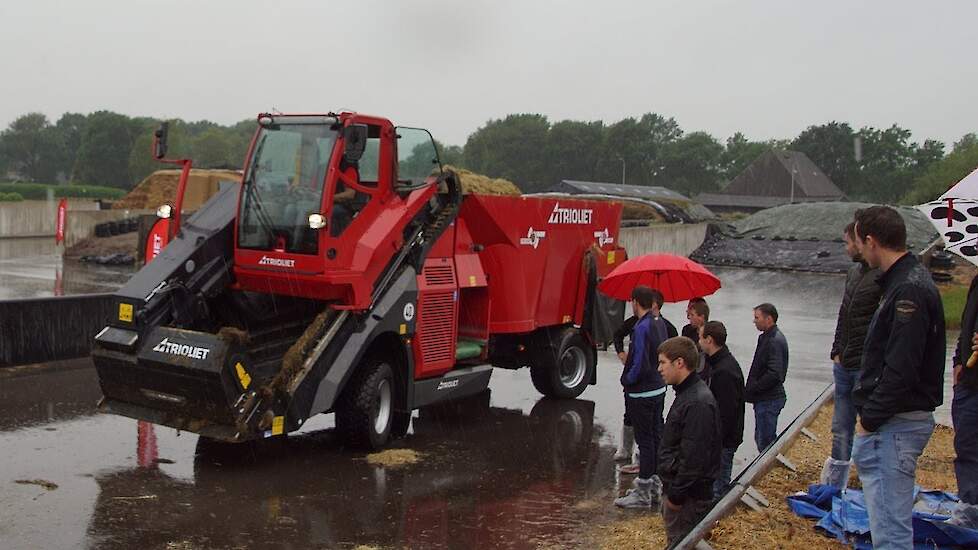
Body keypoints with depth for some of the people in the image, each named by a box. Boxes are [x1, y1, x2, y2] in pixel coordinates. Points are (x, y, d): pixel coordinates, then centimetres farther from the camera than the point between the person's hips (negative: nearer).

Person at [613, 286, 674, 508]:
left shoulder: (642, 328, -22)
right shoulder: (660, 323, 5)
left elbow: (640, 365, -25)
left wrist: (626, 380, -8)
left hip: (642, 394, -9)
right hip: (659, 388, 9)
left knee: (645, 441, -2)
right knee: (656, 437, 16)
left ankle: (643, 494, 6)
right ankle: (653, 486, 28)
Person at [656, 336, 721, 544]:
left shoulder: (698, 403, -24)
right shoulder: (686, 393, 9)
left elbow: (694, 457, -26)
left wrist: (676, 494, -19)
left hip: (689, 496, -10)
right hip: (676, 487, 10)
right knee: (675, 541, 20)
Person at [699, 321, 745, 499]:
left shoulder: (724, 371, -23)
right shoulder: (722, 363, 11)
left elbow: (725, 414, -24)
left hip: (723, 442, -10)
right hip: (722, 439, 10)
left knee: (717, 488, -3)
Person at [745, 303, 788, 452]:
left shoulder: (774, 341, -19)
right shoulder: (766, 337, 13)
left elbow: (774, 374, -26)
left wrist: (750, 389, -18)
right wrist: (750, 389, 9)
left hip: (769, 400, -10)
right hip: (765, 398, 10)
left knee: (765, 441, -4)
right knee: (760, 438, 19)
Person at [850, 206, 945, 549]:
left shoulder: (909, 291, -19)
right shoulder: (908, 282, 14)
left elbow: (901, 371, -24)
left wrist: (870, 420, -14)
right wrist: (867, 416, 14)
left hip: (896, 425, -11)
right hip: (891, 421, 11)